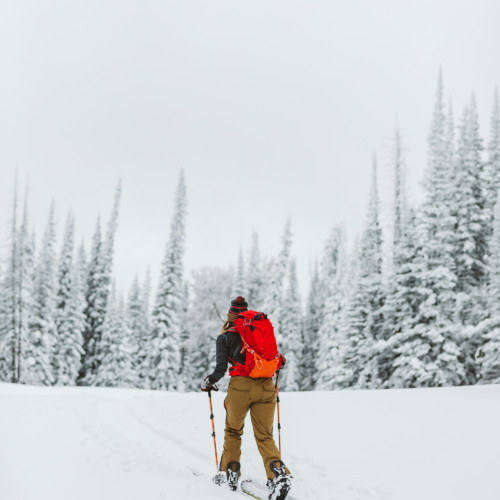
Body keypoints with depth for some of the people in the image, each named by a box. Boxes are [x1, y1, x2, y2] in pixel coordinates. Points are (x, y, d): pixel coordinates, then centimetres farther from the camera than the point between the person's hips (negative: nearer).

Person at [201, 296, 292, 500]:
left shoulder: (224, 338, 7)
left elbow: (221, 369, -1)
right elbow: (278, 360, 10)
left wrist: (208, 382, 17)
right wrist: (278, 363, 33)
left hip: (240, 386, -2)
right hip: (266, 386, 3)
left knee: (233, 431, 21)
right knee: (264, 436, 8)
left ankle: (230, 474, 26)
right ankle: (279, 473, -15)